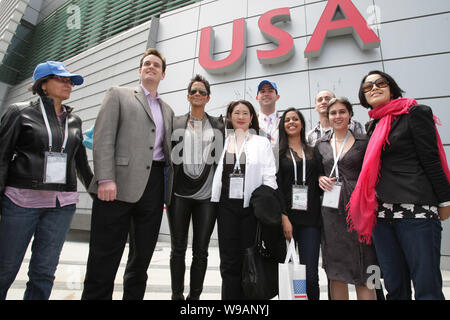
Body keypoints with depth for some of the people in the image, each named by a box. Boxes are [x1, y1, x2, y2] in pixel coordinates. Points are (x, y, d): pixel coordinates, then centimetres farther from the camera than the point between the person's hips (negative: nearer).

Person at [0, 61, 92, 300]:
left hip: (62, 204, 3)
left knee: (44, 271, 5)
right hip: (21, 199, -2)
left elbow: (81, 163, 18)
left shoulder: (74, 120, 14)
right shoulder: (20, 112, 5)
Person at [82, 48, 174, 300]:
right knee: (105, 255, 0)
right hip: (119, 184, -4)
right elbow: (103, 137, -2)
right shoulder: (118, 94, 10)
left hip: (155, 183, 5)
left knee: (143, 256, 10)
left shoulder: (168, 110, 22)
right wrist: (105, 179, -15)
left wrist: (167, 191, 11)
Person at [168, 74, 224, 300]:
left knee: (201, 251, 7)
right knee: (178, 249, 9)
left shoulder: (219, 125, 9)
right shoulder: (176, 123, 8)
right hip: (179, 194, 0)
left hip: (207, 195, 0)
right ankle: (177, 295, 25)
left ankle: (195, 296, 23)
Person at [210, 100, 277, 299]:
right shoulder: (222, 142, 11)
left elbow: (269, 177, 2)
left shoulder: (262, 143, 8)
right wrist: (214, 203, 5)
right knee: (229, 261, 4)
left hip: (252, 206, -1)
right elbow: (216, 174, 13)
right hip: (227, 205, 1)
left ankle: (247, 295, 23)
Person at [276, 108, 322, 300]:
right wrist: (284, 216, -12)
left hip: (310, 218, 2)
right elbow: (275, 185, -3)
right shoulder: (278, 151, 6)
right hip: (287, 217, -2)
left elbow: (317, 182, 20)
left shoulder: (313, 151, 15)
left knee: (310, 275, -1)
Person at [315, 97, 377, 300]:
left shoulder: (363, 142, 4)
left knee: (363, 270, 1)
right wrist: (321, 179, -3)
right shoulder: (321, 144, 10)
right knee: (335, 270, 8)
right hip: (331, 209, 2)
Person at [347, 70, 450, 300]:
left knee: (427, 288, -2)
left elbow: (431, 159, -4)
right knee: (395, 287, 12)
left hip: (416, 210, -5)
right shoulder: (373, 126, 18)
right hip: (382, 213, 6)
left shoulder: (416, 112, 2)